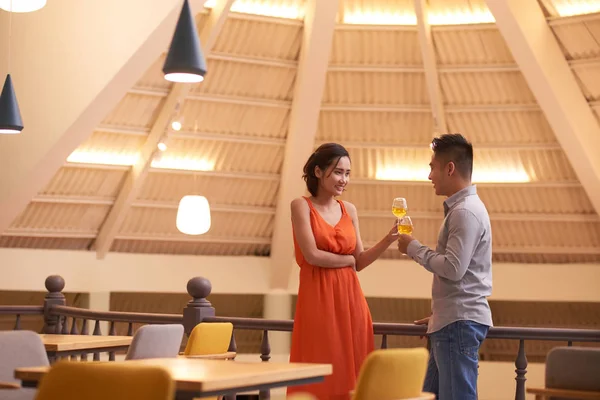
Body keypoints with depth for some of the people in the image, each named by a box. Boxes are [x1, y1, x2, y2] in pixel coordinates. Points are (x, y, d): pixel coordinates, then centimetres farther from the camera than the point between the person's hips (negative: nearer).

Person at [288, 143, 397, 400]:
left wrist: (389, 239, -2)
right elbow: (312, 255, -12)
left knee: (349, 373, 5)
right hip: (317, 300, -5)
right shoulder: (301, 206, -2)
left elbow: (360, 263, 10)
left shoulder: (349, 210, 12)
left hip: (350, 300, 5)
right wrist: (347, 258, 0)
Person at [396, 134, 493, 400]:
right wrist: (438, 314, 22)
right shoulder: (461, 208, 17)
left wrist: (414, 249, -9)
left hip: (459, 324, -10)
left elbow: (453, 268, -23)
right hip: (453, 321, 10)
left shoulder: (465, 212, -15)